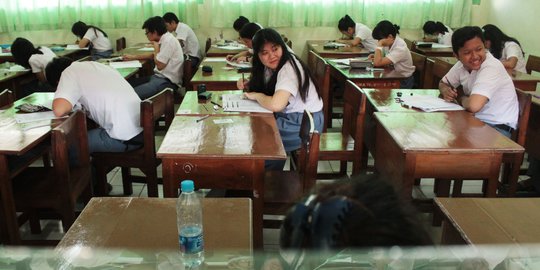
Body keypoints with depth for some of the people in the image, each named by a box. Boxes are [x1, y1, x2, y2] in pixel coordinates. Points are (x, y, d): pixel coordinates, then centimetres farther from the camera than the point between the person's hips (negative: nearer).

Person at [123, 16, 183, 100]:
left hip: (167, 81, -10)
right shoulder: (164, 39, 13)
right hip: (160, 77, 10)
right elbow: (154, 56, 31)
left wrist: (156, 46, -5)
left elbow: (159, 65, -19)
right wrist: (133, 57, 32)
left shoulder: (168, 41, -16)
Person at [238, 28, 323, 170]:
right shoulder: (272, 66, 2)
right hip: (288, 116, 9)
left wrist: (256, 95, -17)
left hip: (305, 123, -8)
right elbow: (262, 86, 20)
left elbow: (276, 104, -35)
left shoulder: (289, 68, -24)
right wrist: (247, 84, -1)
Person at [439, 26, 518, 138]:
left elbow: (474, 105, -35)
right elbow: (443, 83, 17)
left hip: (498, 126, -7)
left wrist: (460, 97, -13)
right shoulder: (462, 64, -1)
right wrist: (445, 91, -7)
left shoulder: (492, 67, -23)